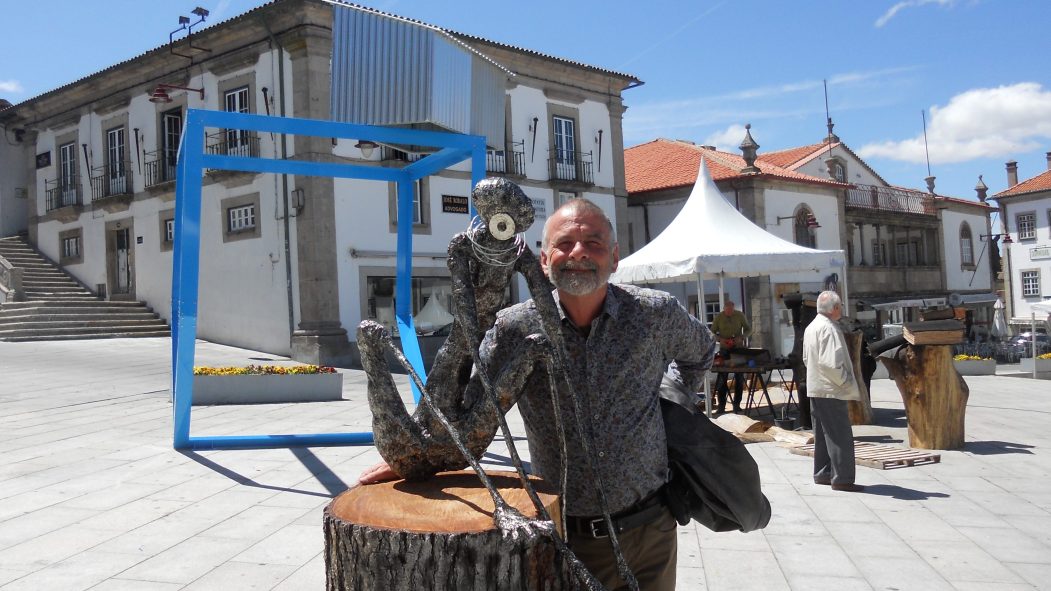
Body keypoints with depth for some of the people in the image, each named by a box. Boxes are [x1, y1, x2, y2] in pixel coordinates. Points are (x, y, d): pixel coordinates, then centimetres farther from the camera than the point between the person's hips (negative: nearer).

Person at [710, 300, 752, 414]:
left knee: (739, 377, 2)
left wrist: (741, 337, -14)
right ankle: (721, 405, 1)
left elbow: (748, 330, 5)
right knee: (722, 377, -4)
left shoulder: (740, 316, -2)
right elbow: (712, 332, 2)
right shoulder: (718, 317, -4)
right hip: (724, 349, -1)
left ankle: (737, 404, 10)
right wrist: (720, 339, -18)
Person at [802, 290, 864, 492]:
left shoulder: (811, 327, 11)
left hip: (815, 388, 10)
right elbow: (831, 362, -25)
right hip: (831, 391, -10)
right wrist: (846, 383, -13)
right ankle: (841, 479, -3)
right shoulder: (829, 328, -18)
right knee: (841, 436, -5)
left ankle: (822, 474, 22)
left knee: (822, 433, 16)